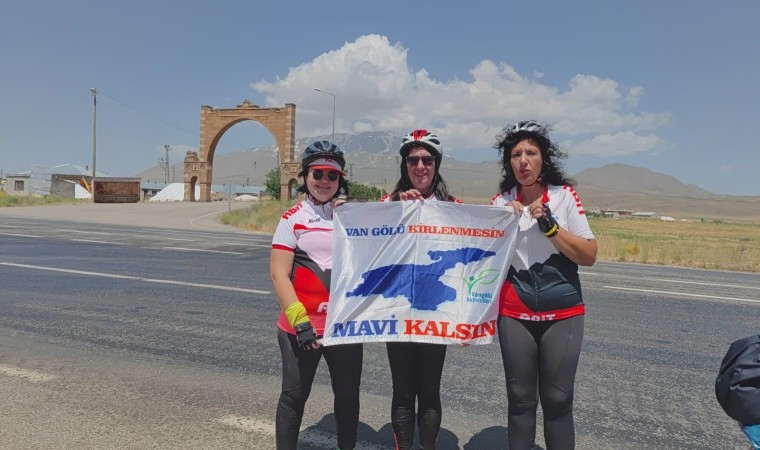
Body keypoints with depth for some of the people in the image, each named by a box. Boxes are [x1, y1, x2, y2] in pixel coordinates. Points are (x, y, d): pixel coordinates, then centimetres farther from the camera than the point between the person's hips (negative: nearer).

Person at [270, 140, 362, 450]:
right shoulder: (293, 218, -4)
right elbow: (279, 274, -9)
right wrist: (299, 321, -16)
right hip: (301, 326, -3)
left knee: (348, 394, 16)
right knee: (294, 396, 11)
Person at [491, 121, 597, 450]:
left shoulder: (564, 195, -3)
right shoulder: (501, 202, 0)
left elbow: (589, 256, -7)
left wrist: (549, 225, -18)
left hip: (563, 315, -1)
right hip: (514, 316, 1)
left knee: (558, 401, 4)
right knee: (520, 400, 9)